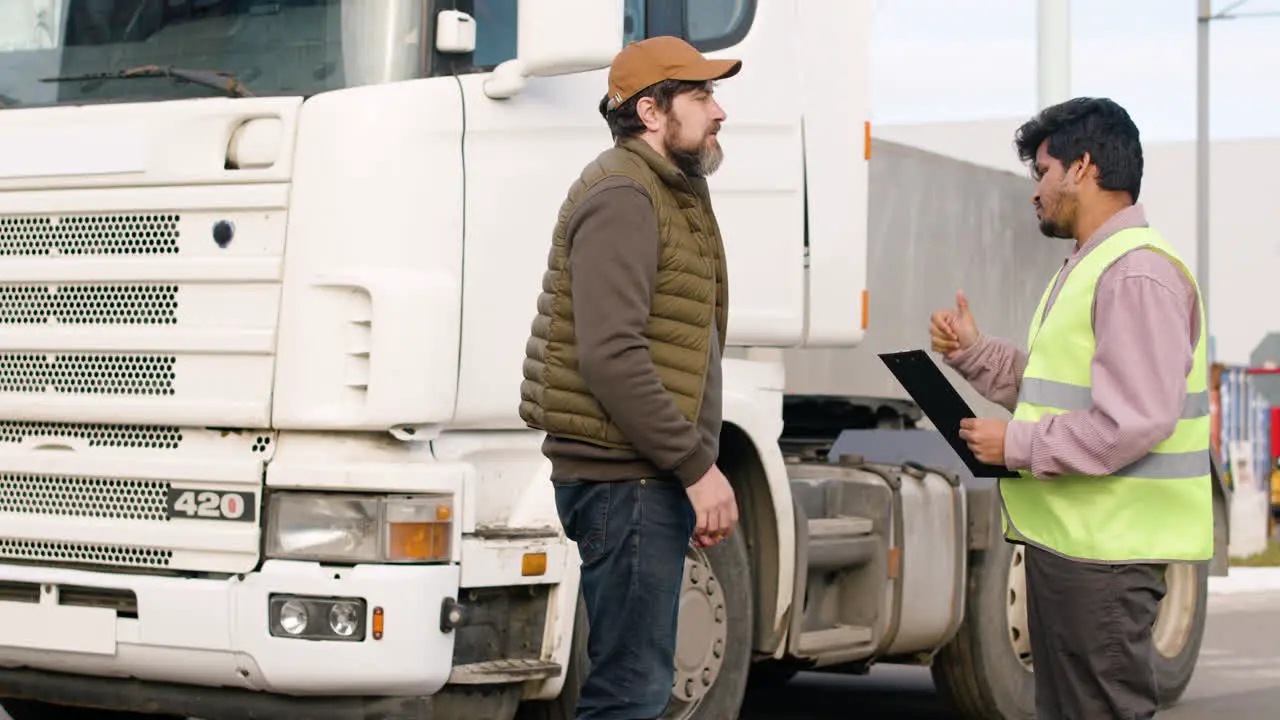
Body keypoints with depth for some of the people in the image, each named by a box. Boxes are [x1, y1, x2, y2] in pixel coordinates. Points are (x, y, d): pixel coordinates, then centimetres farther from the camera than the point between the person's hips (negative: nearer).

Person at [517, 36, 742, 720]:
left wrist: (693, 472, 13)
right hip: (627, 478, -10)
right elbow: (610, 356, -23)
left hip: (649, 477, 10)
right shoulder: (621, 196, -13)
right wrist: (698, 465, -21)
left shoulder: (670, 193, 19)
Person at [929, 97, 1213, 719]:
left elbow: (1132, 424, -25)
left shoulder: (1135, 274, -17)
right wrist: (973, 352, 10)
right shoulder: (1087, 267, 19)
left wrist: (1016, 446, -16)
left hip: (1104, 549, -11)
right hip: (1065, 533, 11)